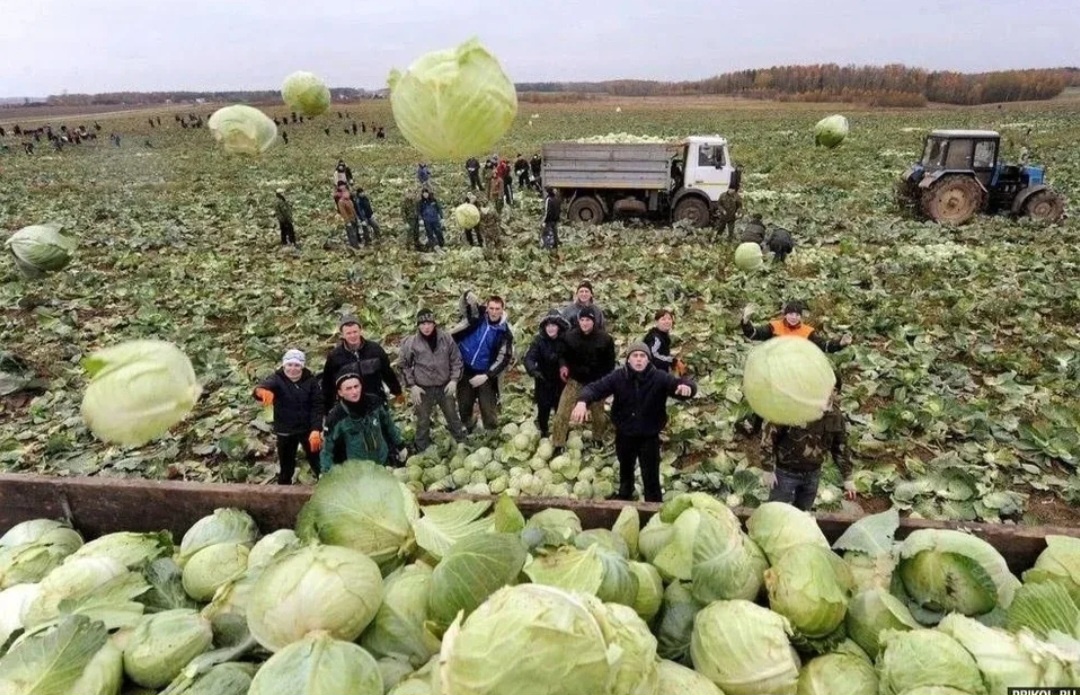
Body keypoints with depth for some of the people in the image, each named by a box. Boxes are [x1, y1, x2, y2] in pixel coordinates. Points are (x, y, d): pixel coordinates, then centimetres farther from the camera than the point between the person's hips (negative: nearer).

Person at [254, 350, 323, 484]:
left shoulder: (310, 380, -7)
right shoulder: (277, 379, -12)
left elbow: (317, 406, -9)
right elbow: (263, 386, -35)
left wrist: (316, 430, -21)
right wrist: (263, 391, -61)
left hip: (309, 429, 1)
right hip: (285, 431, -1)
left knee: (319, 464, 8)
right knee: (286, 468, 10)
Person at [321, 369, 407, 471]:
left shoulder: (374, 402, -13)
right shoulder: (336, 417, -21)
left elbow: (389, 425, 4)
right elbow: (327, 448, -12)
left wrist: (400, 446, 12)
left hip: (385, 462, 3)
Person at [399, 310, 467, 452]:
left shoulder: (446, 338, -9)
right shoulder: (411, 343, -13)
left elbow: (456, 359, 1)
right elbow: (405, 366, -2)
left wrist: (454, 379, -7)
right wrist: (412, 386, -7)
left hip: (445, 386, 2)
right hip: (423, 389, -2)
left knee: (453, 416, 21)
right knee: (423, 421, 13)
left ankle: (462, 442, 44)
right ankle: (422, 449, 31)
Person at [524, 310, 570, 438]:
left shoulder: (567, 340, -12)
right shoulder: (539, 340, -14)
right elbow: (529, 358, -24)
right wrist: (533, 370, -42)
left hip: (561, 381, 0)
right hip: (544, 382, 0)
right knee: (543, 409, 7)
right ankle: (544, 433, 31)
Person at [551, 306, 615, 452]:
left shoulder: (605, 338, -11)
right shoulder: (570, 336, -10)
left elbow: (610, 361, -1)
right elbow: (565, 354, 6)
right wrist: (563, 365, -14)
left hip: (596, 382, 0)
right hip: (575, 380, 0)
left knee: (598, 413, 16)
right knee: (562, 412, -7)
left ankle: (598, 439, 44)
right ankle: (558, 445, 5)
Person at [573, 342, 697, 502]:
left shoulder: (659, 378, -15)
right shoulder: (618, 377, -13)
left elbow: (677, 384, -23)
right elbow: (595, 388, -18)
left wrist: (687, 386, -49)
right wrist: (582, 402, -39)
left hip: (649, 437, -2)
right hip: (624, 435, 3)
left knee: (651, 477, 6)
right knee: (625, 471, 28)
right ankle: (624, 497, 57)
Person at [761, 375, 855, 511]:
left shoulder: (836, 416, -6)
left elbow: (840, 447, 8)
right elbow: (769, 435, -16)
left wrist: (847, 478, 8)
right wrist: (768, 469, -15)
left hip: (812, 474, 5)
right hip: (786, 472, -5)